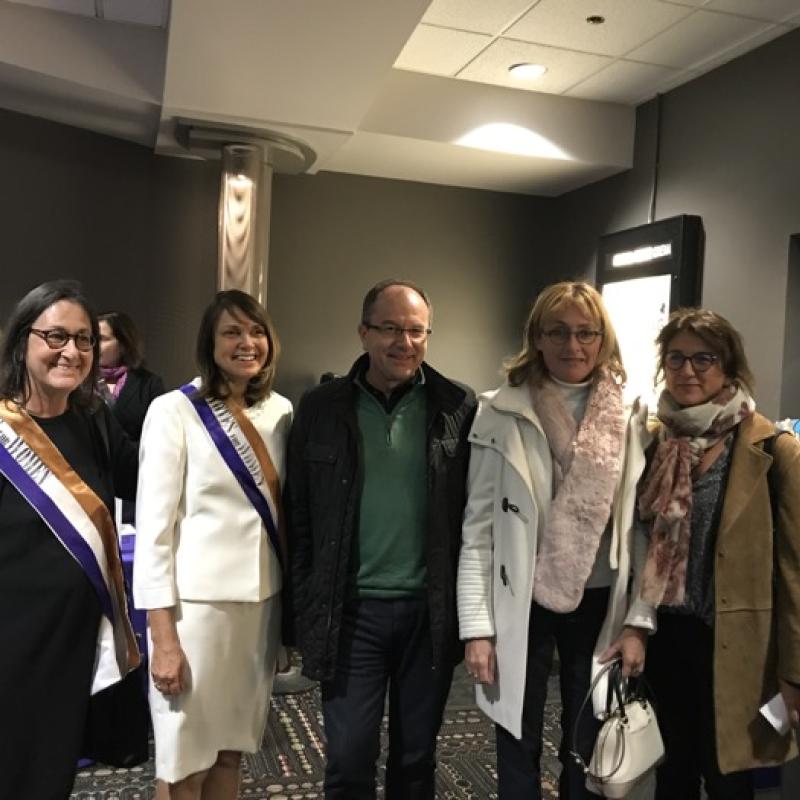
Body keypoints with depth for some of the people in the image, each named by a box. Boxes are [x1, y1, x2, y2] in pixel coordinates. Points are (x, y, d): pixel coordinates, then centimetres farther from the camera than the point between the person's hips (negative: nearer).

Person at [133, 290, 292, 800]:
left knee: (232, 750, 17)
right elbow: (153, 526, -11)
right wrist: (163, 637, -13)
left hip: (263, 600, 5)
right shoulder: (174, 411, -10)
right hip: (198, 602, -4)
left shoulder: (280, 410, 5)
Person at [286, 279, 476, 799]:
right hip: (351, 610, 0)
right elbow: (299, 517, 1)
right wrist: (308, 608, -1)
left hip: (431, 611, 1)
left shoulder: (459, 408, -2)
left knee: (417, 758, 17)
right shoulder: (321, 408, -2)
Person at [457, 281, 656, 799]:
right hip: (522, 606, -1)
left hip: (600, 605, 2)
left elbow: (643, 528, 1)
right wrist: (477, 628, -9)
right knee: (519, 752, 12)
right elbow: (479, 528, -6)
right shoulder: (500, 414, -6)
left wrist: (639, 621, -3)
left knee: (588, 751, 17)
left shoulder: (631, 418, -1)